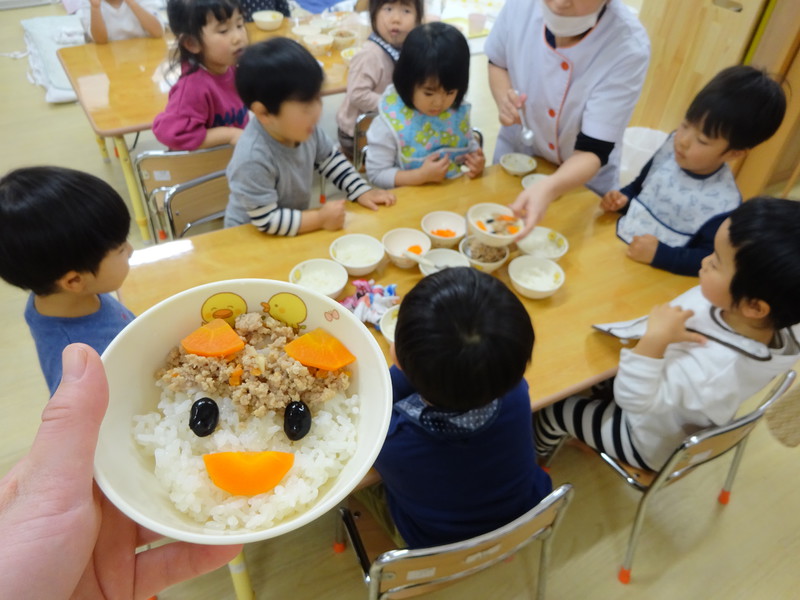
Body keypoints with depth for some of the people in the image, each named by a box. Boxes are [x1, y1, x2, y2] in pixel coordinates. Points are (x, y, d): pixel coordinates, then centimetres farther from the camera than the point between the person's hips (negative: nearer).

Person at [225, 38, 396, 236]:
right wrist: (320, 219, -24)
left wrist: (362, 191, -2)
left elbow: (331, 159, 6)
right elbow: (266, 220, -27)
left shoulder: (305, 128, -12)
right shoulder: (253, 159, -31)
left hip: (297, 226, 6)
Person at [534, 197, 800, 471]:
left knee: (552, 408, 11)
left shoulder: (709, 369, -48)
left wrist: (655, 339, -46)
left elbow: (632, 398, -38)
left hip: (653, 443, -6)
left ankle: (537, 450, 44)